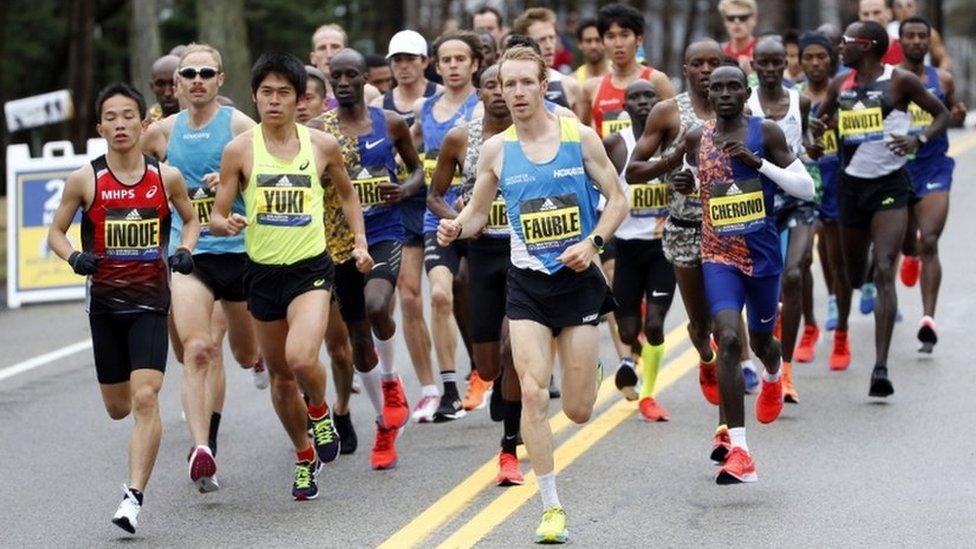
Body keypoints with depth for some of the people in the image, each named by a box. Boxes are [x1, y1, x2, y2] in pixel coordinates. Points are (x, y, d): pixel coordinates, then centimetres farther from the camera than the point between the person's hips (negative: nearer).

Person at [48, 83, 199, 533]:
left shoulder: (167, 177, -3)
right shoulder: (85, 180, -5)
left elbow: (191, 220, 15)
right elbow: (56, 231, 6)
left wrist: (184, 251, -5)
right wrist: (74, 257, -14)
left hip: (151, 301, -1)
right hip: (104, 301, 1)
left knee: (145, 398, -16)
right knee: (118, 407, 11)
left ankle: (134, 496, -15)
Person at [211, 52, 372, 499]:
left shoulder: (322, 146, 0)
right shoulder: (240, 150, -3)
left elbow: (347, 194, 19)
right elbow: (216, 217, 0)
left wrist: (360, 242, 9)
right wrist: (228, 223, -23)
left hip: (311, 268, -2)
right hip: (262, 272, 2)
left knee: (301, 358, -24)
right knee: (280, 375, 11)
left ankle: (320, 411, 9)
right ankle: (305, 456, 33)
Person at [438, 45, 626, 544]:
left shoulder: (580, 137, -4)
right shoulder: (496, 149, 0)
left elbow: (617, 200, 2)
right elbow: (478, 211, 10)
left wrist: (592, 242, -14)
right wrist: (457, 227, -12)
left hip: (579, 279, -1)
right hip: (528, 283, 1)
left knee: (578, 411, 3)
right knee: (532, 394, -15)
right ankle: (552, 509, -6)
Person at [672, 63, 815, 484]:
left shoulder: (765, 133, -6)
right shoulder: (696, 139, 2)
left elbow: (807, 188, -8)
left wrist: (758, 162, -19)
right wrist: (686, 185, -2)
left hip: (763, 255, 0)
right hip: (718, 256, 0)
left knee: (760, 339, 20)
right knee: (728, 339, -20)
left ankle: (773, 376, 62)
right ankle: (738, 452, -23)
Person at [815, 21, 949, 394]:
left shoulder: (900, 81, -6)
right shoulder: (840, 85, 7)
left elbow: (942, 114, 3)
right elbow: (820, 119, 23)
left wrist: (918, 139, -15)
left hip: (890, 185, -5)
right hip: (851, 184, 5)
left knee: (883, 271, -18)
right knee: (853, 272, 17)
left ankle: (881, 368, -24)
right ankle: (841, 333, 48)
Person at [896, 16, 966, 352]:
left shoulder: (942, 81, 3)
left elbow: (951, 114, 17)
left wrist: (958, 116, -6)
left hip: (934, 170, -1)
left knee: (929, 243, -15)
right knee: (907, 243, 16)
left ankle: (929, 318, -21)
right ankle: (911, 254, 57)